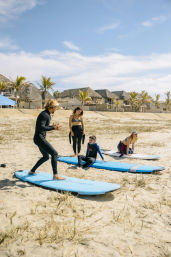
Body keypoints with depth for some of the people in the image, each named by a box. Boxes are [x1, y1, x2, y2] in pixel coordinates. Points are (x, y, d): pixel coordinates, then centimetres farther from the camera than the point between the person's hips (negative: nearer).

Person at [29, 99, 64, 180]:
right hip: (39, 138, -11)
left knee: (46, 157, 21)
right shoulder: (44, 115, -16)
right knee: (54, 153, -14)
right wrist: (53, 128, -21)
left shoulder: (48, 115, 15)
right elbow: (41, 127, -25)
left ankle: (32, 171, 32)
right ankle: (55, 175, -14)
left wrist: (53, 126, 8)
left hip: (41, 138, 11)